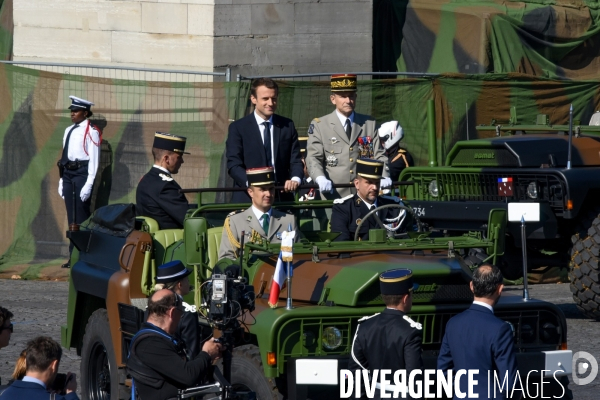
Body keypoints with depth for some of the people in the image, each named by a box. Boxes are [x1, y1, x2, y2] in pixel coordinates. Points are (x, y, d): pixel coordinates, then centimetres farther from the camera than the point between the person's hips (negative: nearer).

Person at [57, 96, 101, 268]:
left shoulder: (91, 132, -9)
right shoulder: (69, 131, 14)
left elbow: (94, 160, -12)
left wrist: (88, 184, -17)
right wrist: (62, 180, 16)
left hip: (82, 174, -8)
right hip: (68, 174, 8)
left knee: (82, 216, -5)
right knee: (71, 217, 10)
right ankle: (74, 256, 15)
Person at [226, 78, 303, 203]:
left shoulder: (287, 126, 12)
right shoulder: (238, 128, 2)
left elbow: (295, 160, 9)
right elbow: (233, 164, -5)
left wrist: (295, 179, -14)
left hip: (282, 196, 3)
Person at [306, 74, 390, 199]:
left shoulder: (369, 124, 14)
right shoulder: (319, 125, 6)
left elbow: (379, 156, 9)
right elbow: (314, 158, -2)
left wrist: (384, 177, -12)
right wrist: (320, 178, -23)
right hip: (333, 196, -2)